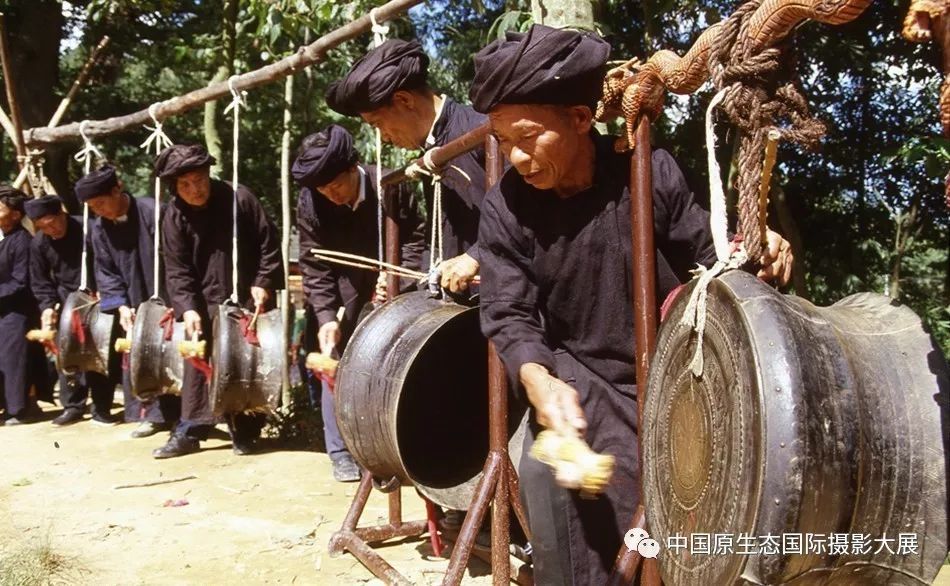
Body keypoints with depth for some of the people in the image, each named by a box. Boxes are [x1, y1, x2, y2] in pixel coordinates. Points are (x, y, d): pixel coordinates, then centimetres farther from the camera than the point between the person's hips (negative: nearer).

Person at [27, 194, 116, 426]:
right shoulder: (39, 243, -3)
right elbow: (40, 281, 4)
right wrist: (47, 306, -9)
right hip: (65, 302, 4)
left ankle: (101, 408, 5)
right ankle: (72, 406, 13)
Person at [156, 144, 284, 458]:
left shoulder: (238, 198, -13)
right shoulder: (174, 217, -6)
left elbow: (269, 243, -6)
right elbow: (177, 270, -5)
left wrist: (263, 283, -13)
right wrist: (187, 307, -18)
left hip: (249, 297, -2)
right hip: (206, 302, 2)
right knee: (197, 362, 1)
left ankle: (245, 431, 17)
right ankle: (190, 431, 9)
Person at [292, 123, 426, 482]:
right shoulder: (310, 203, -21)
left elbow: (415, 236, -10)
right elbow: (314, 265, -18)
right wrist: (326, 316, -28)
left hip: (385, 278, 0)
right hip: (342, 283, 0)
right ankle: (340, 452, 4)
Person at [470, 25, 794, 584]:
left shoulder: (650, 173, -14)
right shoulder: (505, 205, -11)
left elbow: (706, 258, -1)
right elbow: (509, 316, -11)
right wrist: (538, 380, -31)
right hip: (578, 376, 0)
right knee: (554, 474, -22)